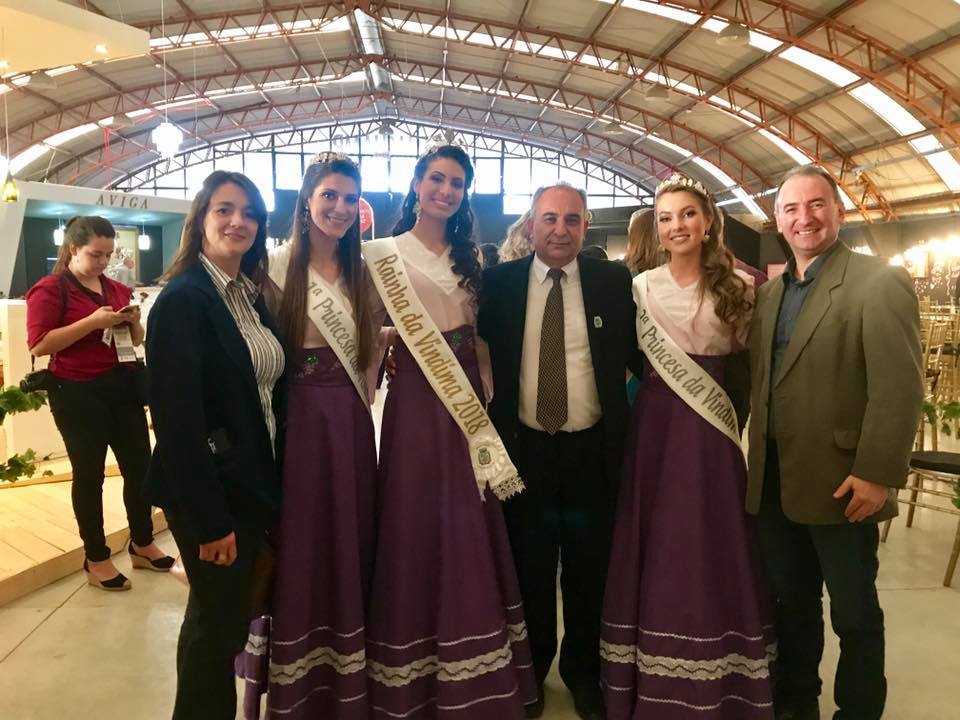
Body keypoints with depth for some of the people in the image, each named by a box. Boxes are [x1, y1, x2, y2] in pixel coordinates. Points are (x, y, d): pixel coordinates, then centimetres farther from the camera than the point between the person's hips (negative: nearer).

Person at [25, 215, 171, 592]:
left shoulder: (117, 289, 13)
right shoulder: (49, 289, -6)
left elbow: (135, 341, 22)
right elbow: (38, 345, -16)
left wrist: (133, 322, -1)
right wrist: (93, 321, -21)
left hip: (123, 387, 6)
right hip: (78, 393, -6)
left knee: (139, 466, 7)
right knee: (89, 474, 4)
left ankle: (142, 543, 25)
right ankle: (96, 559, 18)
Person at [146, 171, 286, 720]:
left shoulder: (252, 296, 9)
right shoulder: (182, 299, -16)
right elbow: (177, 418, -21)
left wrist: (275, 485, 9)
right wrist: (209, 519, -20)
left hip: (259, 483, 8)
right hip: (212, 492, -8)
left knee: (232, 615, 20)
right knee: (219, 622, 7)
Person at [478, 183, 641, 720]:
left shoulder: (615, 282, -1)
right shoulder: (499, 282, -1)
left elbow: (641, 355, 3)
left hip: (594, 452, 0)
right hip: (524, 450, 0)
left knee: (589, 572, 16)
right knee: (530, 571, 16)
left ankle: (584, 674, 39)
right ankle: (531, 671, 39)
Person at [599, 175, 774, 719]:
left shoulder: (738, 286, 1)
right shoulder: (641, 286, 2)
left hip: (713, 428, 0)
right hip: (656, 426, 1)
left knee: (713, 549, 6)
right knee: (657, 549, 7)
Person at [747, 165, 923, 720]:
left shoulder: (880, 283, -10)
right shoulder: (770, 292, 11)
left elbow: (900, 389, -16)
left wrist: (877, 475, -20)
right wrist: (755, 458, 7)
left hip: (839, 484, -6)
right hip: (775, 481, 6)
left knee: (854, 613, 11)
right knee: (791, 603, 19)